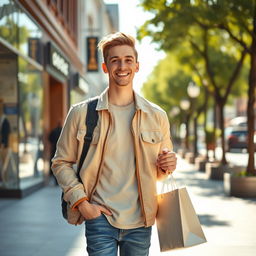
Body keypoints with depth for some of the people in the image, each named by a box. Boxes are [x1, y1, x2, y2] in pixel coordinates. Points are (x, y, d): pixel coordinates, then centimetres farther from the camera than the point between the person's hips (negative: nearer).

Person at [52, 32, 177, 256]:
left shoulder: (156, 116, 6)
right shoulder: (81, 113, 0)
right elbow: (62, 163, 5)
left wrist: (167, 166, -6)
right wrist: (81, 202, -7)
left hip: (140, 221, 2)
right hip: (100, 218, -2)